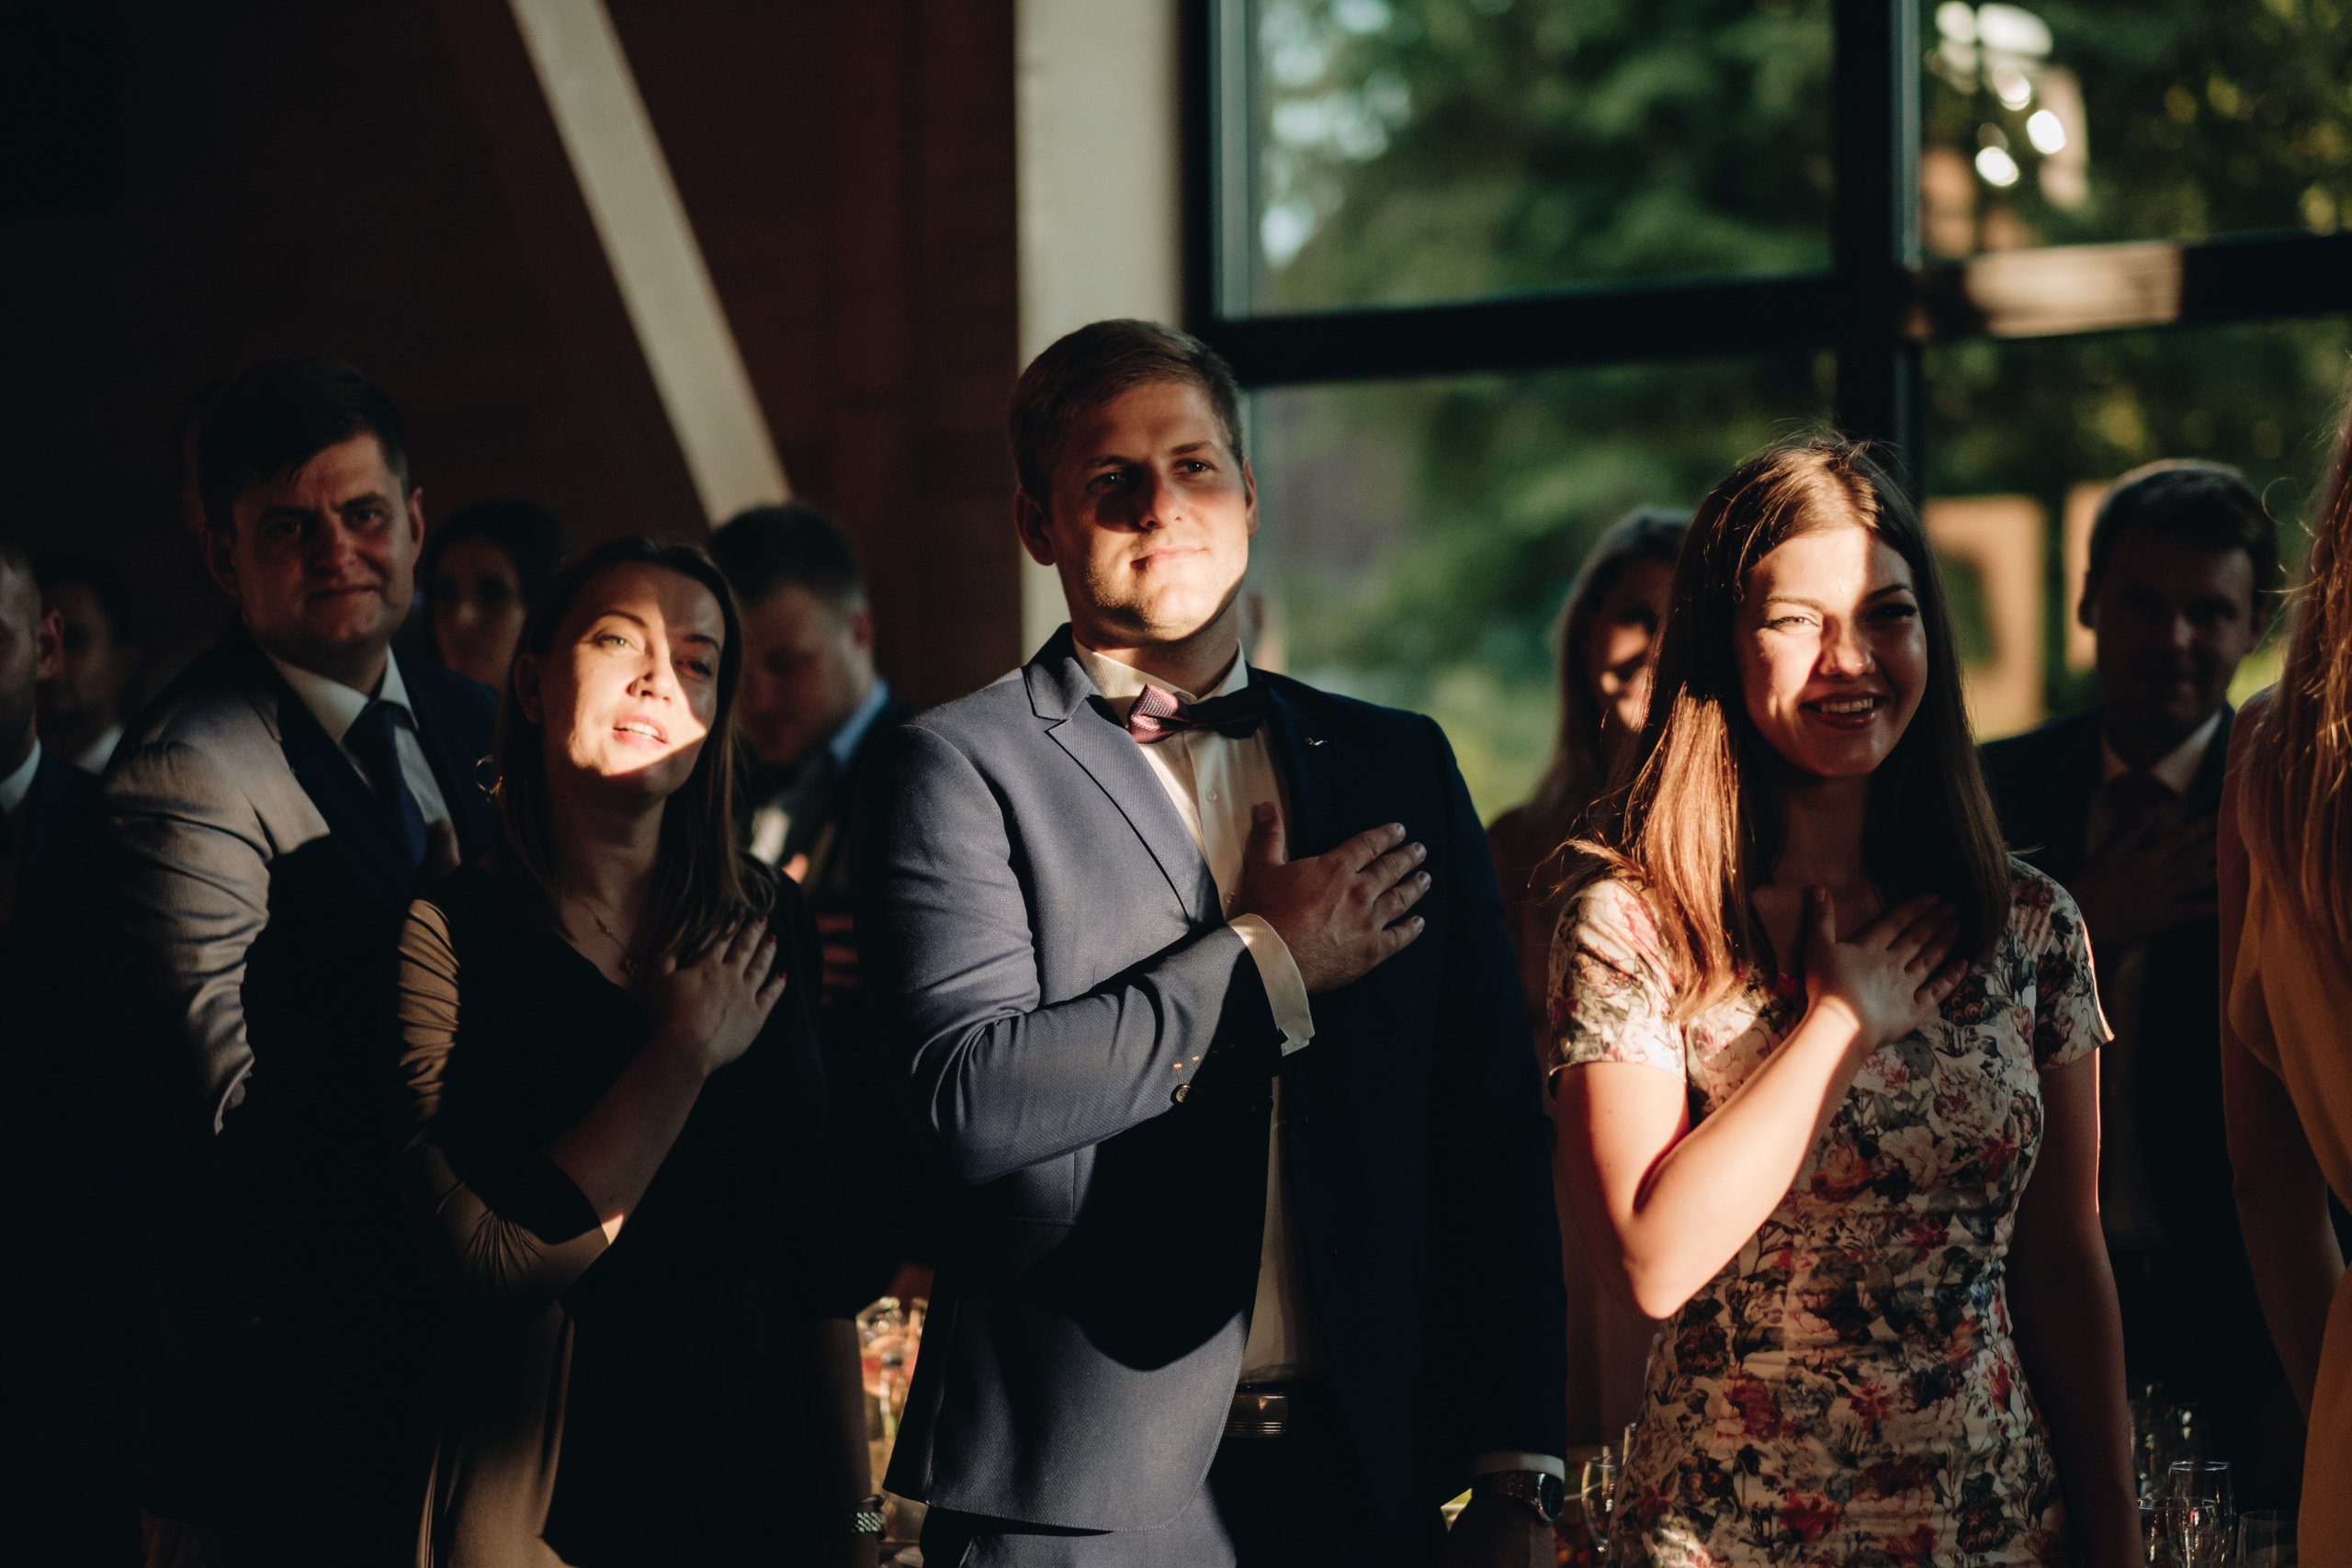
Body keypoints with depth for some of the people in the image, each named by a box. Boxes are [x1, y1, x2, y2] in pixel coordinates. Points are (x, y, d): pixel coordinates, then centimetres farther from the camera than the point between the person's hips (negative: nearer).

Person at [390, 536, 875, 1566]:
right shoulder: (444, 933, -10)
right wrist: (688, 1052, -15)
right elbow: (492, 1258, -21)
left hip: (765, 1482, 4)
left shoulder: (769, 925, 5)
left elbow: (815, 1246, 7)